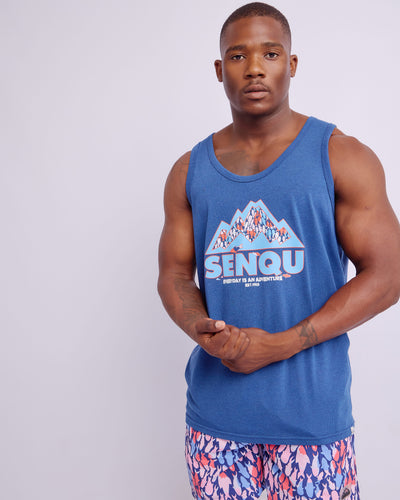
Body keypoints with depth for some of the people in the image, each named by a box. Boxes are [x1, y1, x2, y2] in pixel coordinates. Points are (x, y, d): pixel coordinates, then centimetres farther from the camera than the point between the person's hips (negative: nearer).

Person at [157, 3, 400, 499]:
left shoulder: (342, 157, -3)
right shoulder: (188, 172, 8)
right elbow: (175, 274, 10)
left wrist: (280, 346, -15)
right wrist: (201, 328, -13)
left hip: (311, 408, -2)